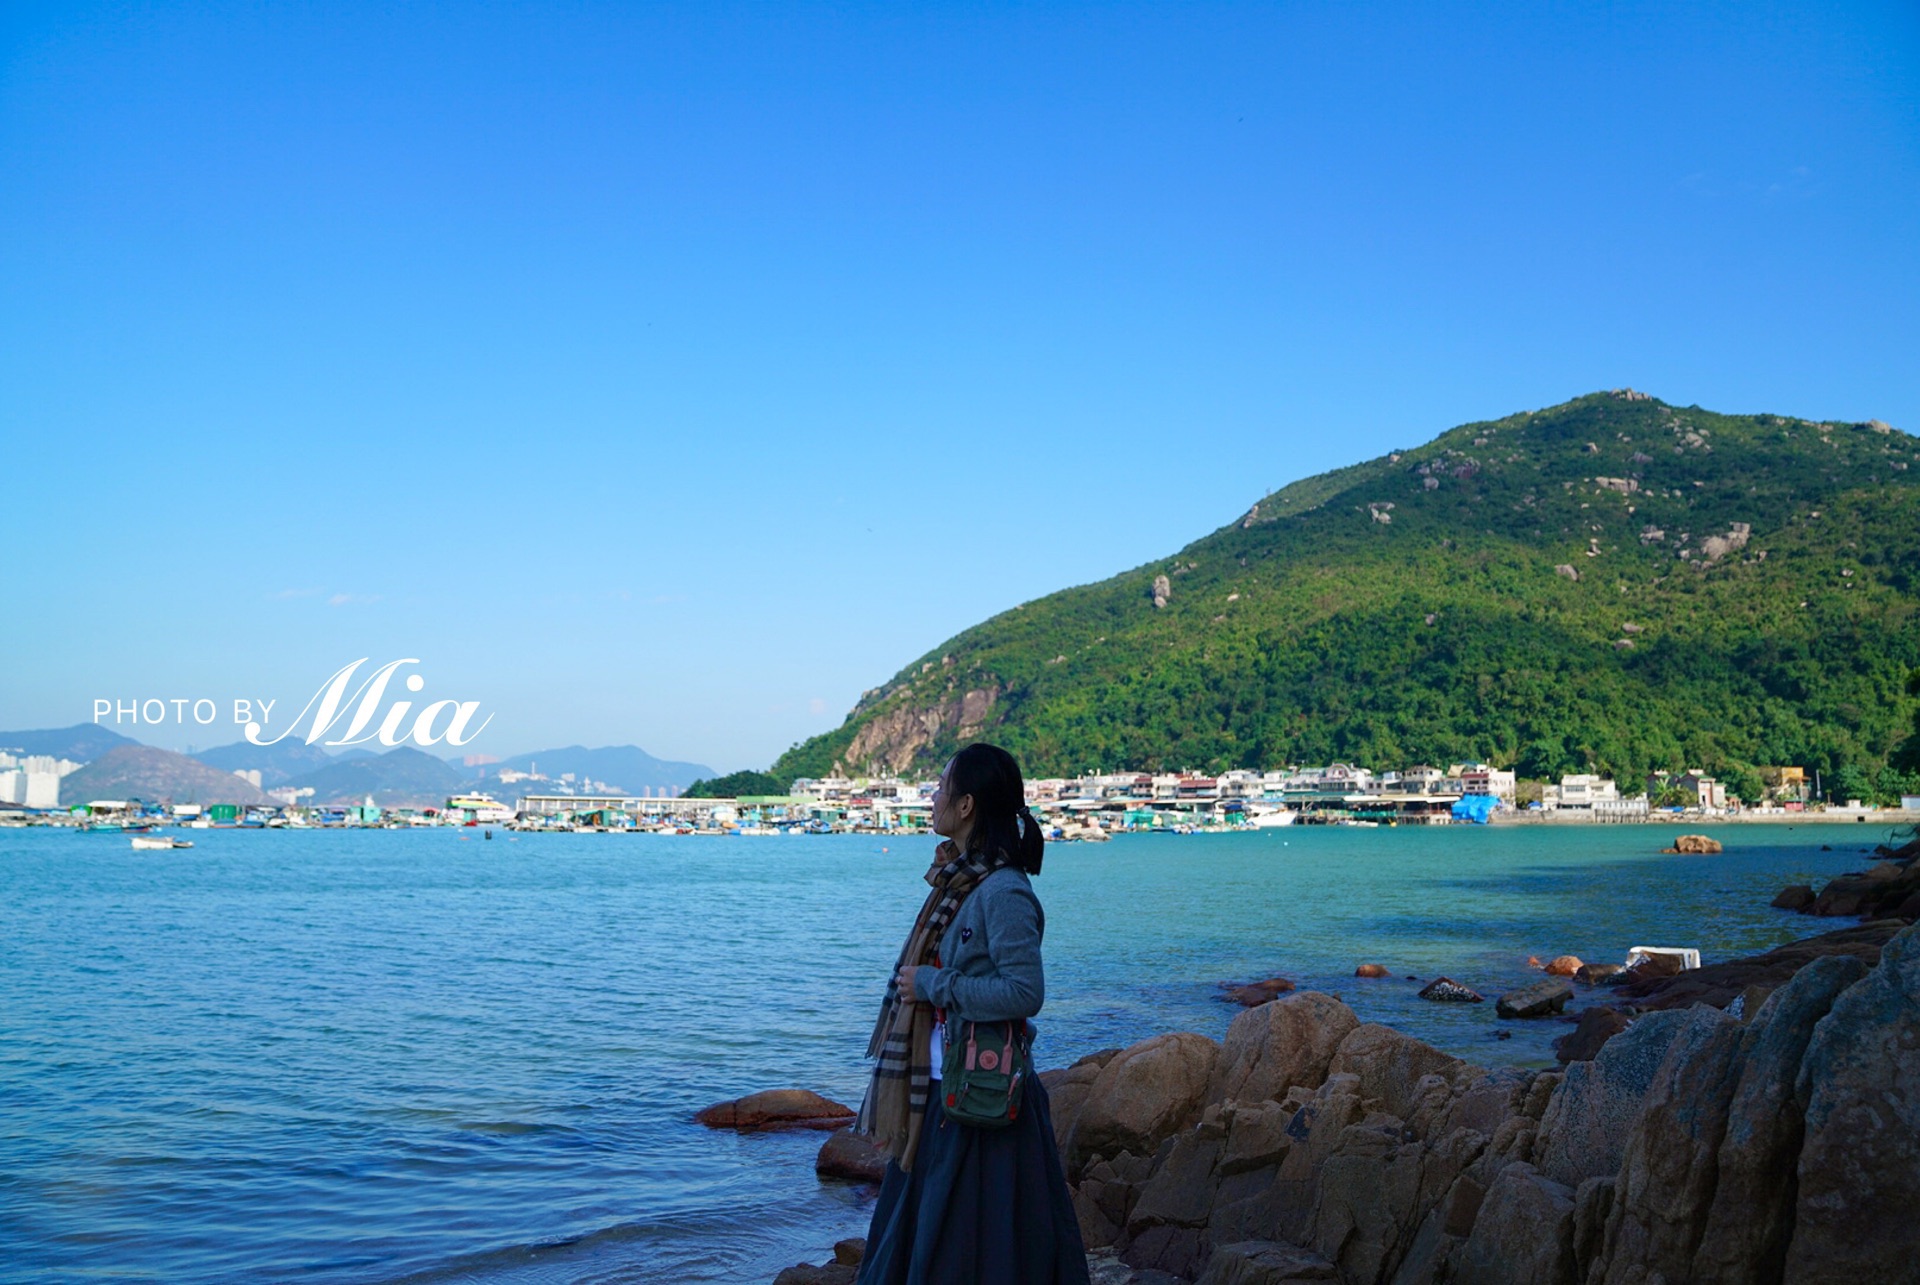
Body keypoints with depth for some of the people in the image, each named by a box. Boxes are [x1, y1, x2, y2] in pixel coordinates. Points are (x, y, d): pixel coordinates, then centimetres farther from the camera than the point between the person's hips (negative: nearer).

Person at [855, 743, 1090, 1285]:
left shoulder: (1003, 892, -19)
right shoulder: (960, 879, 9)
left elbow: (1024, 992, -24)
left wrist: (932, 984, -18)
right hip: (941, 1094, 9)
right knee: (913, 1238, 18)